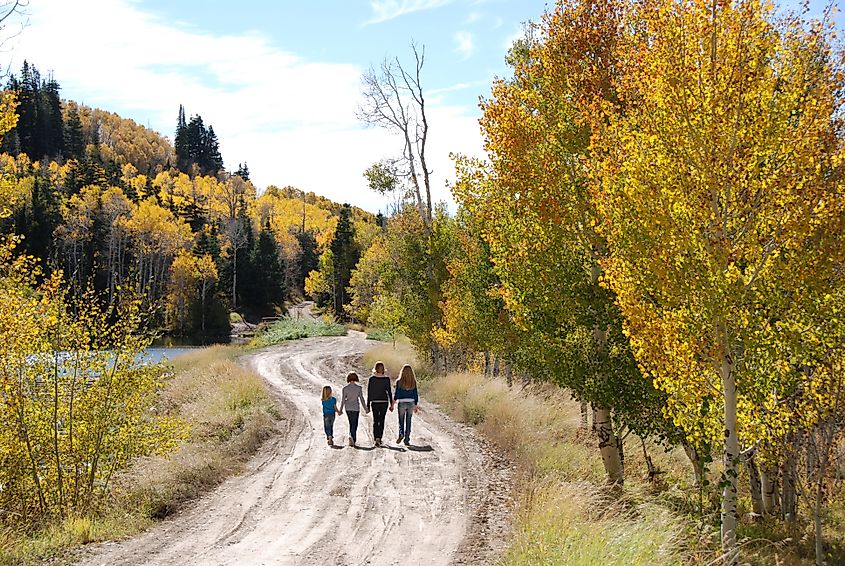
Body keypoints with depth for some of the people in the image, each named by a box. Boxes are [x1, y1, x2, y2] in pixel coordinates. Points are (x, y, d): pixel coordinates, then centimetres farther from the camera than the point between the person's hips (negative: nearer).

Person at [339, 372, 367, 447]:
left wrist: (341, 410, 7)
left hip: (348, 408, 2)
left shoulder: (345, 388, -4)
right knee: (354, 424, 1)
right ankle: (352, 438, -17)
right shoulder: (359, 388, -7)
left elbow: (343, 400, -2)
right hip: (356, 408, -2)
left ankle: (351, 437, 17)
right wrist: (366, 408, 5)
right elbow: (361, 399, -4)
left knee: (351, 423, 19)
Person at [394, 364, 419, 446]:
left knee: (401, 421, 11)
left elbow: (396, 394, -5)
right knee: (408, 422, 9)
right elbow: (415, 394, 4)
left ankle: (401, 434, -15)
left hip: (401, 403, -2)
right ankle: (407, 440, 10)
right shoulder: (413, 382, -1)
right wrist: (416, 406, 13)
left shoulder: (399, 382, -7)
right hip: (411, 403, 2)